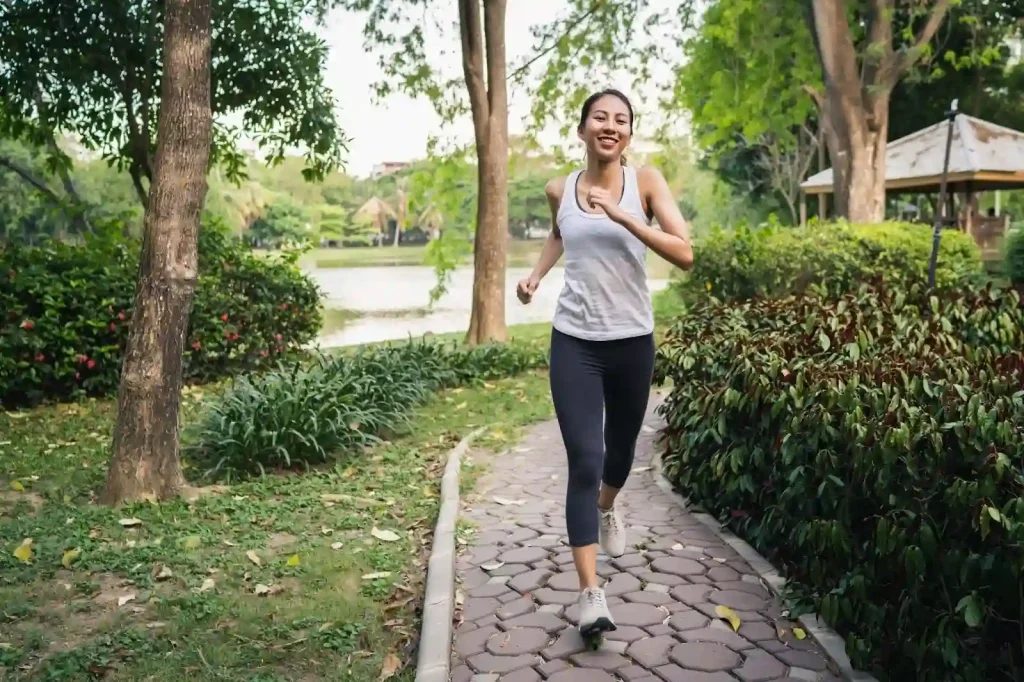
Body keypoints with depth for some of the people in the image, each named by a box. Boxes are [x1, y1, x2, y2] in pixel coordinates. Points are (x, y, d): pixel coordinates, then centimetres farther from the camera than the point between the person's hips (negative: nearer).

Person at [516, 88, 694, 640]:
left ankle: (607, 510, 55)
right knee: (584, 463, -9)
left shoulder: (645, 181, -5)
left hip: (632, 341, 0)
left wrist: (621, 215, -23)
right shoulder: (559, 191, 2)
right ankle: (591, 594, -3)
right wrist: (535, 275, 10)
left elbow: (684, 253, -16)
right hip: (574, 342, 0)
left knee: (621, 447, 20)